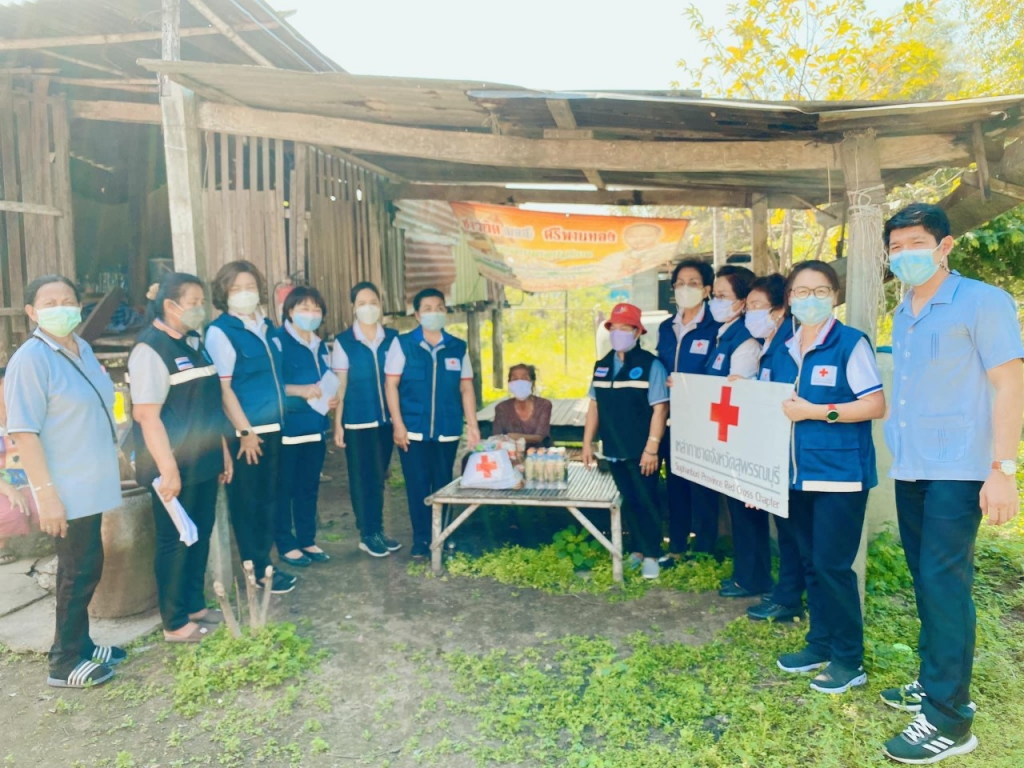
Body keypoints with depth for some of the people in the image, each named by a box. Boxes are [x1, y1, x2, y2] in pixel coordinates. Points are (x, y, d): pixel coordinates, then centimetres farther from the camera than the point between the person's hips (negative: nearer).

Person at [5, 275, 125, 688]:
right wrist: (46, 493, -22)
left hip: (90, 483, 8)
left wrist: (110, 460, 19)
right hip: (67, 487, -8)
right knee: (78, 570, 2)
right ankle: (65, 663, 19)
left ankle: (80, 644, 32)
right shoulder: (30, 359, -16)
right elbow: (24, 432, -20)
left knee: (86, 567, 17)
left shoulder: (82, 349, 8)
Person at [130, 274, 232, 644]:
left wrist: (222, 450, 16)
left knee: (200, 536, 17)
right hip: (175, 467, -8)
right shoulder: (150, 349, -15)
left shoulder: (194, 343, 11)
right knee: (175, 541, 5)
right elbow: (147, 415, -21)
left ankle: (195, 606, 33)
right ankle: (175, 623, 20)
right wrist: (168, 469, -22)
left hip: (203, 462, 8)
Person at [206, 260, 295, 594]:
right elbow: (222, 388, -15)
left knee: (268, 497, 16)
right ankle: (257, 569, 17)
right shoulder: (219, 331, -11)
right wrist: (245, 431, -15)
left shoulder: (267, 326, 10)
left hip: (273, 427, 7)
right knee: (246, 501, 5)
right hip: (244, 432, -7)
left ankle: (263, 560, 29)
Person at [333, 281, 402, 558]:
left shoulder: (392, 338, 4)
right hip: (358, 420, -3)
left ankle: (378, 530, 25)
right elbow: (340, 385, -2)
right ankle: (368, 535, 16)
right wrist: (338, 423, -5)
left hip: (386, 418, 3)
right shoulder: (343, 342, -2)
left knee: (379, 477, 13)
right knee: (362, 478, 5)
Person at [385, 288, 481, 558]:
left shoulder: (458, 348, 7)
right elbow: (391, 385, -3)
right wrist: (398, 425, -9)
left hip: (447, 430, 2)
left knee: (443, 485, 10)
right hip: (413, 430, -2)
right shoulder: (402, 344, 0)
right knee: (417, 486, 3)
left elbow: (466, 388, 8)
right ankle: (421, 540, 17)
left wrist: (472, 425, 2)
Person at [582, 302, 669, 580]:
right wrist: (587, 443, 9)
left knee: (646, 503, 4)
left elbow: (660, 409, -13)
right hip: (614, 450, 5)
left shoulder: (651, 365, -9)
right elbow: (594, 405, 12)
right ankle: (637, 550, 28)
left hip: (641, 452, -5)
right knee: (627, 502, 14)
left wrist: (651, 448, -17)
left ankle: (651, 555, 17)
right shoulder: (602, 366, 9)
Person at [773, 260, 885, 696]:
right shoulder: (788, 349, 10)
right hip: (800, 472, 6)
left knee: (832, 565, -2)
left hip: (840, 473, -6)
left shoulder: (851, 343, -9)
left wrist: (815, 411, -18)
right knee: (811, 563, 14)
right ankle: (820, 644, 29)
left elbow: (876, 405, -14)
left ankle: (849, 660, 14)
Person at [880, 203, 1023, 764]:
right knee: (926, 580, 14)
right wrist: (901, 453, 14)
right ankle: (936, 682, 29)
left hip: (957, 469, -7)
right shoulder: (902, 314, 13)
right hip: (910, 469, 7)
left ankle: (948, 718, 5)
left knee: (943, 583, -6)